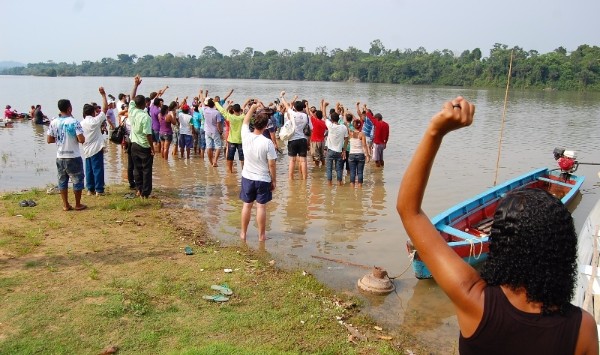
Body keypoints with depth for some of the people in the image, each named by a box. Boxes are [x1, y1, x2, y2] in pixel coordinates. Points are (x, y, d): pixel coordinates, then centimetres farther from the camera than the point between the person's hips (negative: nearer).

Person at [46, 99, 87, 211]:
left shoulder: (54, 122, 0)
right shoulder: (74, 122, -14)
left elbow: (49, 140, 3)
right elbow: (81, 140, -19)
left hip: (60, 157, 5)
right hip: (73, 157, -5)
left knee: (62, 180, 14)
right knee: (77, 180, 8)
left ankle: (65, 205, 20)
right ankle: (78, 204, 16)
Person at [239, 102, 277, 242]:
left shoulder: (246, 136, -10)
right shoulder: (267, 143, -19)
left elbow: (245, 121, 12)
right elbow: (272, 165, -14)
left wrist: (252, 107, 22)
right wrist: (274, 180, -1)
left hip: (247, 177, 3)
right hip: (263, 179, -3)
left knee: (247, 205, 14)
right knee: (261, 206, 6)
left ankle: (243, 233, 24)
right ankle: (261, 235, 16)